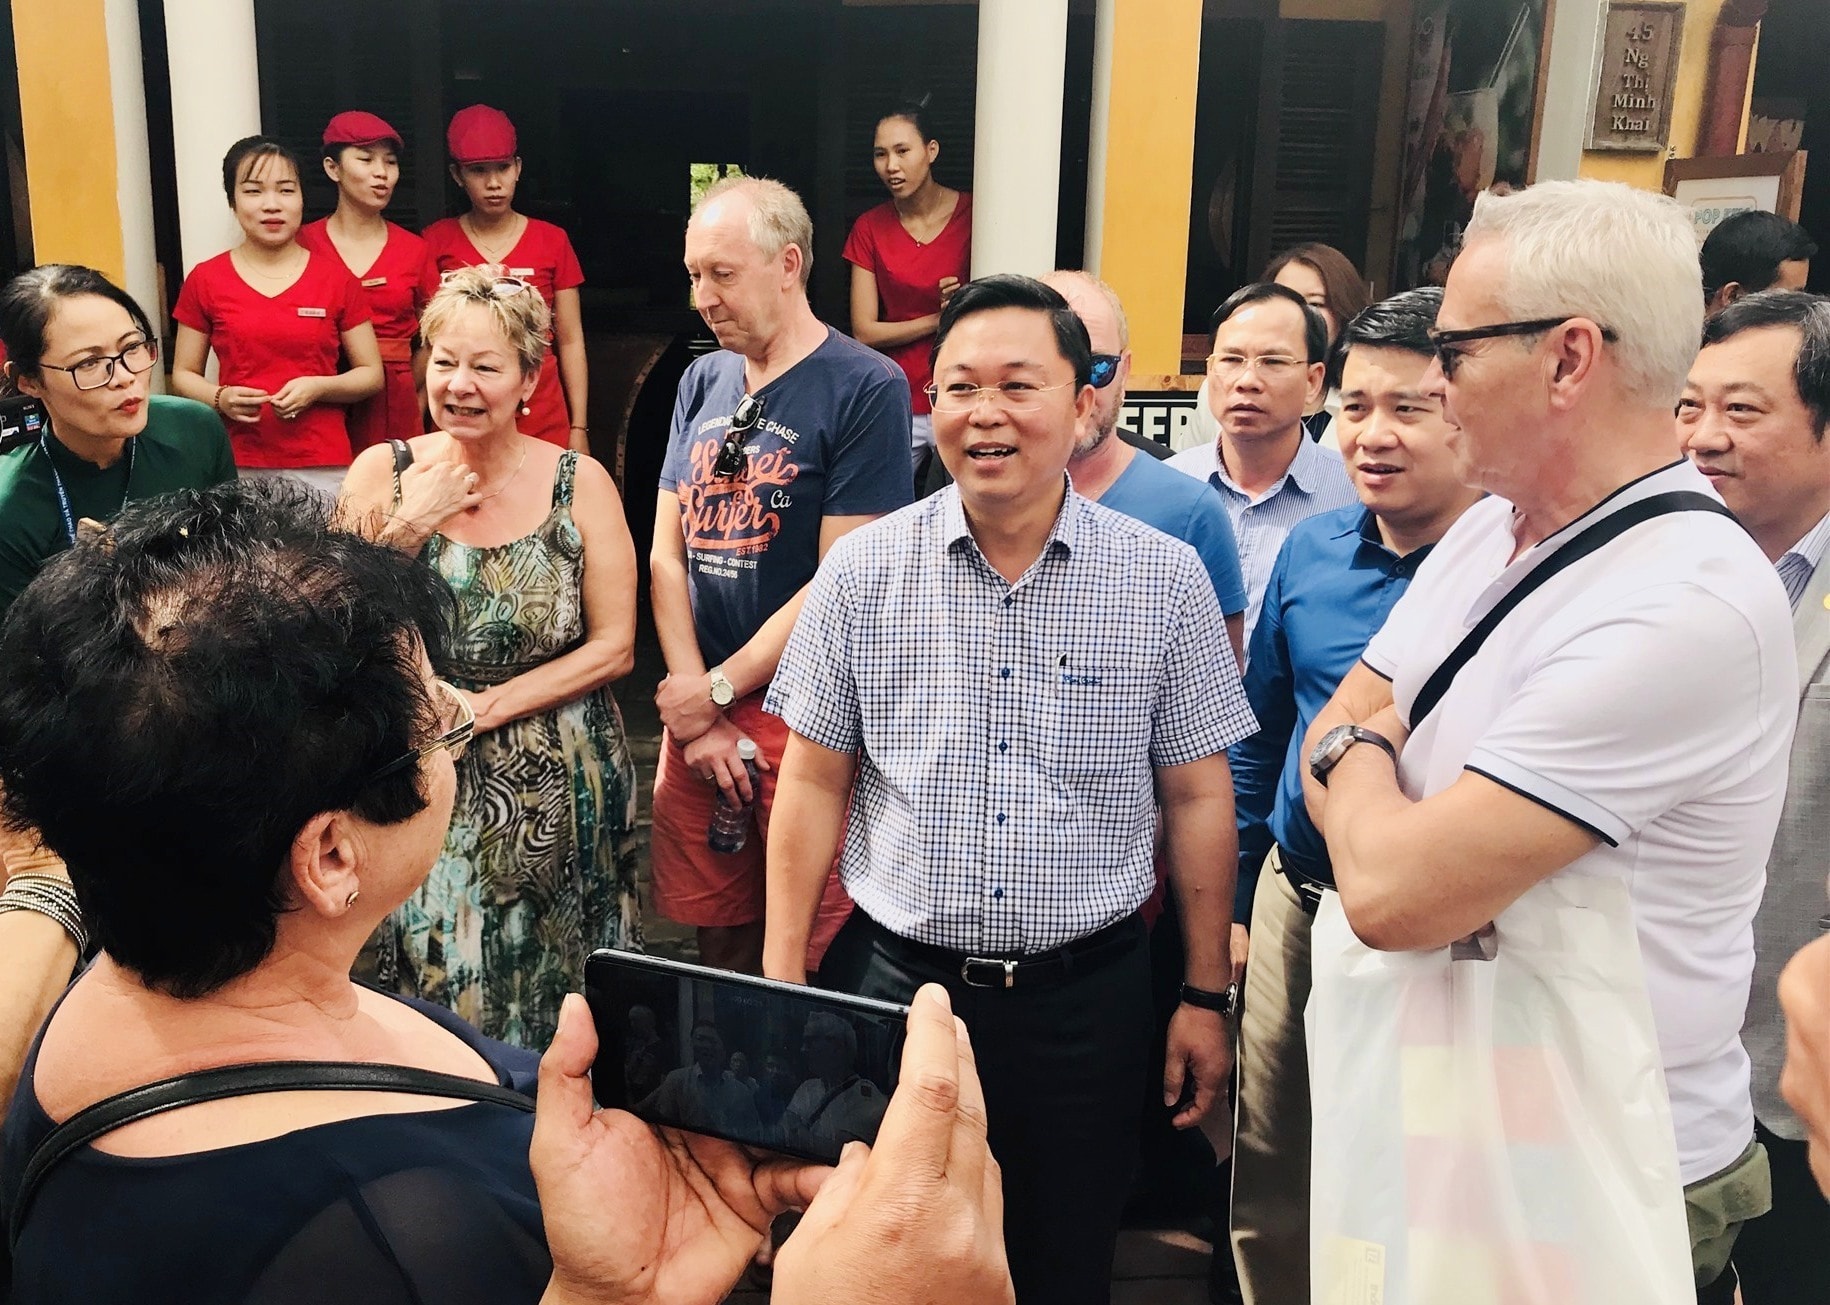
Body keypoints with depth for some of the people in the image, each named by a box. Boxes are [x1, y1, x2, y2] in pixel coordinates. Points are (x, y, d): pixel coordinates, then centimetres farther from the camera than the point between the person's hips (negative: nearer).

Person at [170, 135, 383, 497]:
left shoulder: (336, 278, 5)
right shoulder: (205, 281, 6)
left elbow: (371, 375, 7)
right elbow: (183, 374, 12)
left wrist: (318, 387, -11)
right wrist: (220, 399, -9)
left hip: (322, 468, 0)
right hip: (238, 467, 0)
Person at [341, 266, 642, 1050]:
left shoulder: (579, 483, -3)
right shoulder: (383, 474, -2)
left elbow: (614, 648, -5)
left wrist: (488, 705, -12)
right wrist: (407, 529, -15)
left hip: (561, 789, 0)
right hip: (428, 783, 0)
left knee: (561, 1003, 9)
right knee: (441, 982, 4)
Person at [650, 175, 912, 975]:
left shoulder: (866, 388, -9)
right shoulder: (702, 383, 10)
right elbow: (667, 554, 7)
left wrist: (718, 690, -8)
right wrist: (698, 714, -3)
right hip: (697, 707, 5)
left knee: (811, 962, 3)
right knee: (717, 945, 15)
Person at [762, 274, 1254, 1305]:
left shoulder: (1167, 578, -5)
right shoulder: (863, 571, -3)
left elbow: (1197, 797, 1)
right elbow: (814, 786, 2)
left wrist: (1207, 997, 3)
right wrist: (781, 986, 1)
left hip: (1087, 995, 0)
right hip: (894, 979, 1)